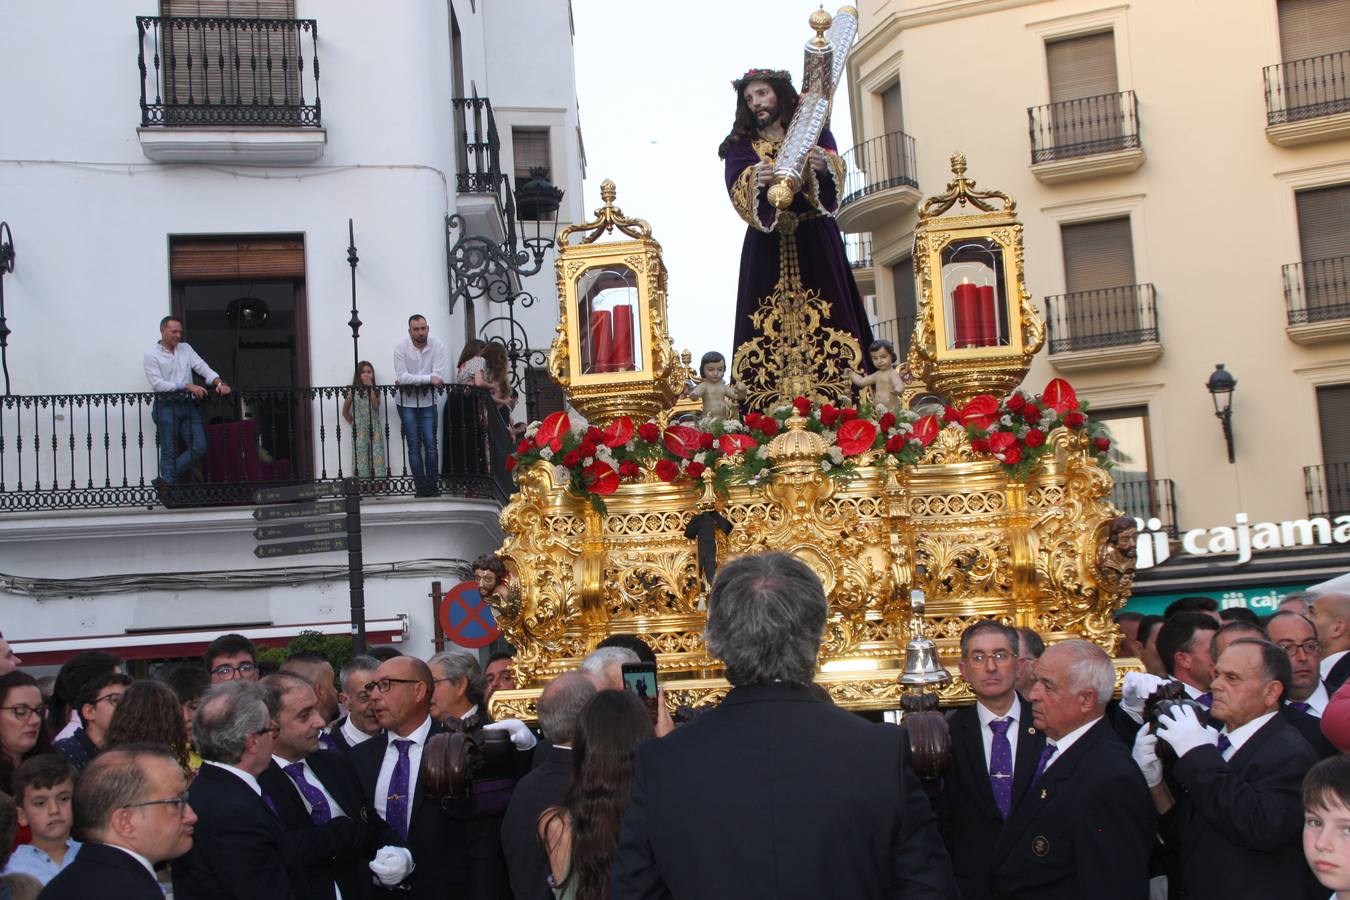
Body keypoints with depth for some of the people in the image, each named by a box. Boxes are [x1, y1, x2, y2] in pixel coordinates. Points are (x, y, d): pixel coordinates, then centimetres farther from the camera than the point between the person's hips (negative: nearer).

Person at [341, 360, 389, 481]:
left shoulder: (375, 391, 5)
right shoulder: (353, 391, 2)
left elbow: (376, 405, -15)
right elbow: (345, 412, 9)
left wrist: (370, 387, -14)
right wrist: (353, 423, 2)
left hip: (374, 429, 1)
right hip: (359, 430, -1)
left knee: (377, 456, -3)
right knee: (361, 457, -2)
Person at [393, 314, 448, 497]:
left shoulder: (437, 346, -8)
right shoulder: (401, 347, -10)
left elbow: (439, 376, -16)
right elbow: (402, 377, -19)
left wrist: (411, 381, -18)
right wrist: (429, 379, -23)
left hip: (428, 402, 1)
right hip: (407, 404, -1)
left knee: (430, 445, -3)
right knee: (414, 446, 0)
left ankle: (432, 485, 5)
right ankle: (421, 487, 4)